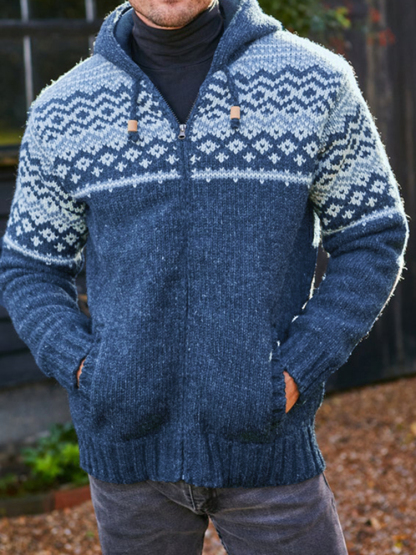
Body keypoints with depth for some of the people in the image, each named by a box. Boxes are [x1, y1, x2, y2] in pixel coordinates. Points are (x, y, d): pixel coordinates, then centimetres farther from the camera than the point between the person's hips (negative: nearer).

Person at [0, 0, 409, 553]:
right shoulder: (63, 111, 0)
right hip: (129, 444, 2)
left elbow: (373, 239, 1)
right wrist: (82, 370, -10)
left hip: (265, 441, -1)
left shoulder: (316, 80, -4)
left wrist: (296, 373, -11)